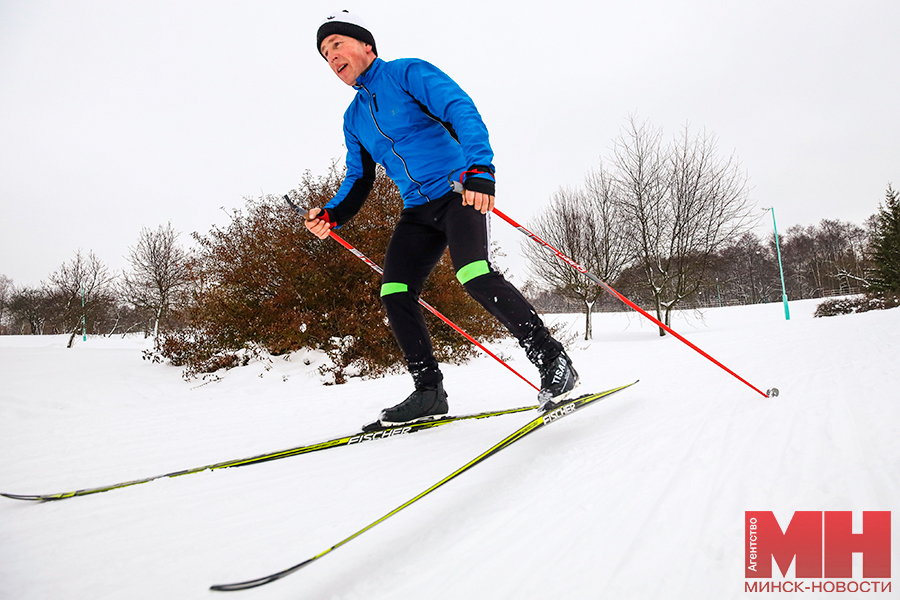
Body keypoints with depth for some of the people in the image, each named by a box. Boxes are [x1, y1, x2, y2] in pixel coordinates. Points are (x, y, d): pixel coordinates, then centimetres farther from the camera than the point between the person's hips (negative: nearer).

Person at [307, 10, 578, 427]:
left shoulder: (407, 73, 0)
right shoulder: (354, 118, 19)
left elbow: (462, 111, -13)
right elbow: (359, 180, 22)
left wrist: (478, 169, -30)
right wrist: (332, 214, 1)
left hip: (458, 192, -7)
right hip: (418, 211, 7)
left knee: (474, 275, -28)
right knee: (394, 294, -7)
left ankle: (553, 361, -15)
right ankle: (429, 391, 3)